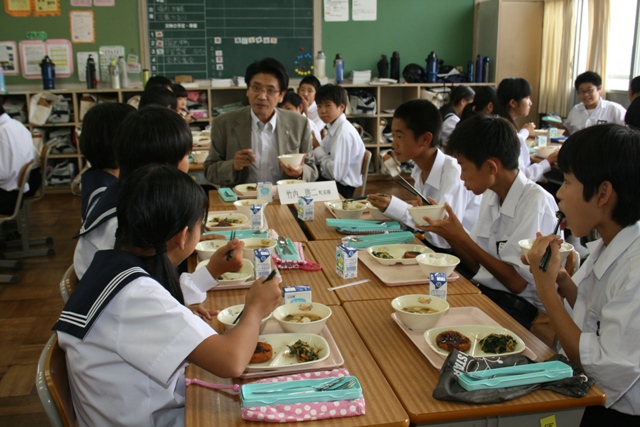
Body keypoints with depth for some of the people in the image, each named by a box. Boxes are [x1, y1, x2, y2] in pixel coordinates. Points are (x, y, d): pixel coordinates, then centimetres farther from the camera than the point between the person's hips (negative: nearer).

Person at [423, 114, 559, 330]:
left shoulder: (536, 203, -17)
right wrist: (446, 229, -5)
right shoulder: (491, 196, 6)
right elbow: (478, 265, 10)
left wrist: (461, 238, -16)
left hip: (519, 306, -7)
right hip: (484, 291, 7)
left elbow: (517, 282, -17)